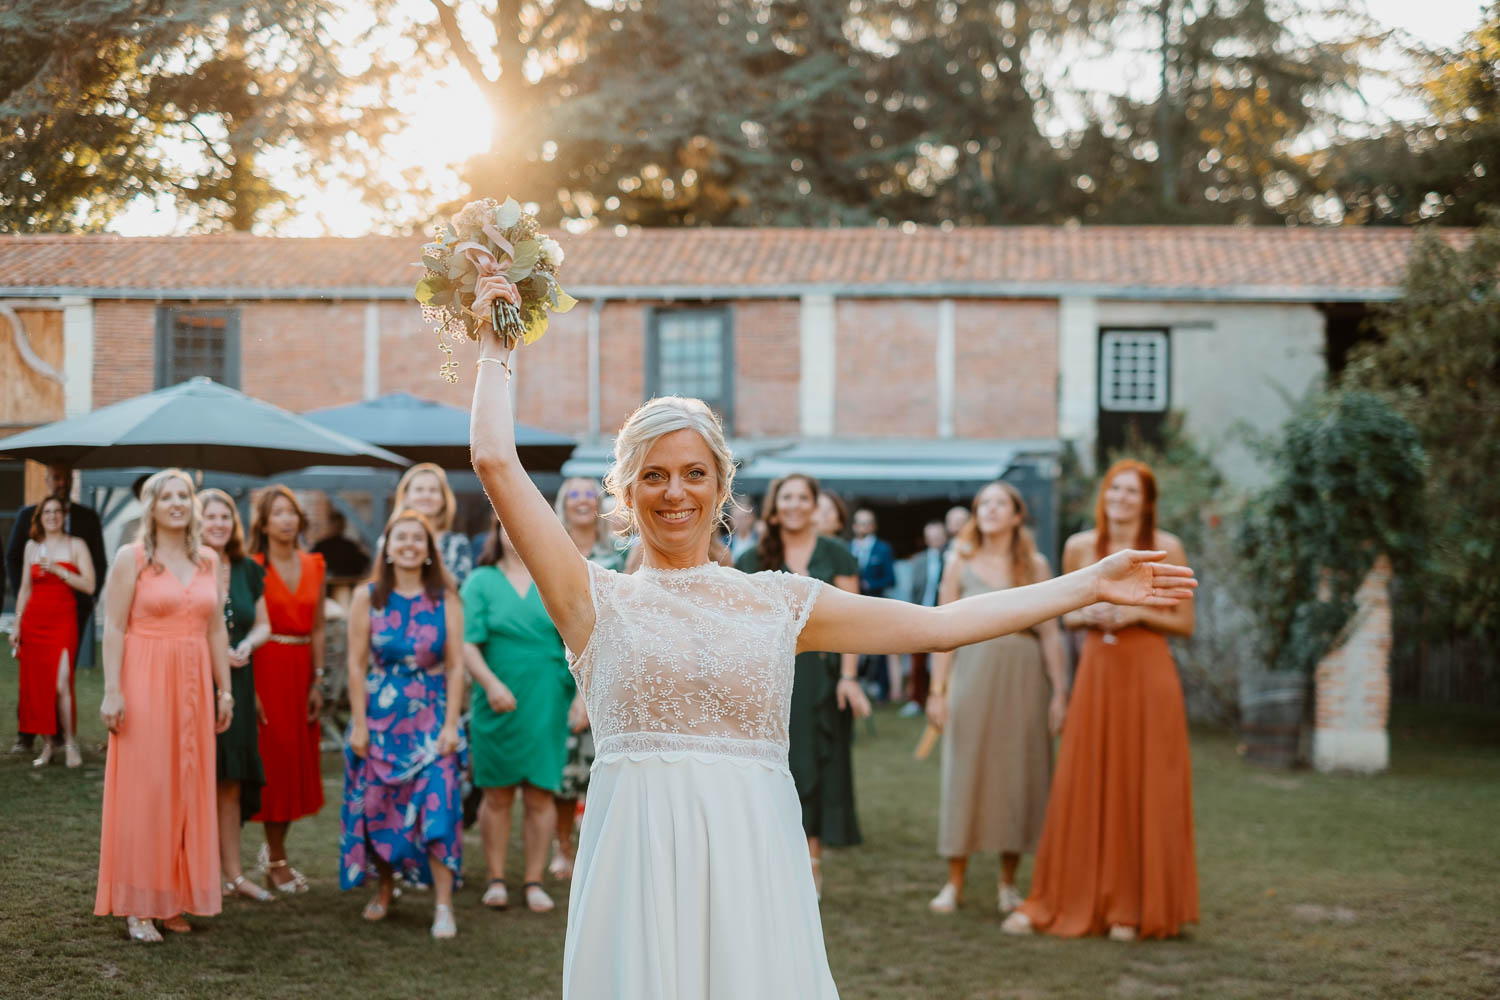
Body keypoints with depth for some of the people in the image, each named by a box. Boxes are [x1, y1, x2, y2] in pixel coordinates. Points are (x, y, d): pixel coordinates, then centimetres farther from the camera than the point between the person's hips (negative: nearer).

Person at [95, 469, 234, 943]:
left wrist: (224, 690, 10)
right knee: (142, 790, -3)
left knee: (188, 789, 6)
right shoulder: (131, 558, -3)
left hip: (193, 687, 5)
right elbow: (113, 628, -8)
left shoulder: (208, 561, 11)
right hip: (145, 683, -5)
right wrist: (113, 691, -15)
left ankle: (174, 898, 16)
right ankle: (138, 907, 2)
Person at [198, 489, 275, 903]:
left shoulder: (247, 570, 11)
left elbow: (263, 625, 17)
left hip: (236, 683, 5)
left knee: (231, 782, 9)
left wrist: (246, 645, -3)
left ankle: (232, 872, 15)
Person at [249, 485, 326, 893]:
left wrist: (318, 681, 5)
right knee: (274, 761, -1)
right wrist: (250, 688, -16)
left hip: (301, 670, 5)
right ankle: (277, 863, 9)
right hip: (266, 669, -5)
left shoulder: (314, 566, 8)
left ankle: (274, 849, 26)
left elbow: (318, 628, 10)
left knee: (298, 762, 9)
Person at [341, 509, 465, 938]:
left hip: (431, 719, -1)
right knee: (378, 806, 6)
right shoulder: (367, 597, 1)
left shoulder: (445, 599, 0)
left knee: (437, 807, -10)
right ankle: (385, 889, 27)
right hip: (379, 717, 1)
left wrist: (451, 724, -7)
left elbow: (455, 666, -1)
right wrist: (359, 724, -4)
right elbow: (356, 664, 0)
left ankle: (443, 905, -6)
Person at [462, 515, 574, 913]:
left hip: (547, 703, 1)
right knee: (497, 794, 4)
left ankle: (534, 882, 11)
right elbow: (467, 644, -6)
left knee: (540, 794, 2)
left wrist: (584, 691, -4)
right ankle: (496, 880, 15)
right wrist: (491, 683, -21)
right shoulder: (481, 582, 3)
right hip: (497, 703, -1)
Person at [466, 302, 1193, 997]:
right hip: (642, 862, -2)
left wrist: (1090, 585, 9)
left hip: (753, 862, 2)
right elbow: (496, 462, -2)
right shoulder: (597, 599, 5)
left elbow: (936, 625, 10)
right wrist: (495, 353, 9)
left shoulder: (778, 600, 11)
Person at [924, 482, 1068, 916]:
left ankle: (1008, 882, 14)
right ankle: (954, 883, 9)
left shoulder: (1035, 566, 4)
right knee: (964, 772, 0)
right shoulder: (961, 566, 4)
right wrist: (938, 690, -3)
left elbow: (1050, 633, 2)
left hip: (1023, 675, 0)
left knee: (1019, 775, 3)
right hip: (972, 673, 0)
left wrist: (1059, 690, -3)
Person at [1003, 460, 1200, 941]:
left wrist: (1137, 612, -13)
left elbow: (1185, 622, 2)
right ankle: (1056, 901, 11)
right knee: (1081, 790, 3)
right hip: (1096, 671, 2)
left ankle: (1133, 907, 11)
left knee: (1144, 793, 1)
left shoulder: (1167, 549, -1)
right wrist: (1089, 614, -6)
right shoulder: (1080, 546, 6)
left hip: (1148, 673, -2)